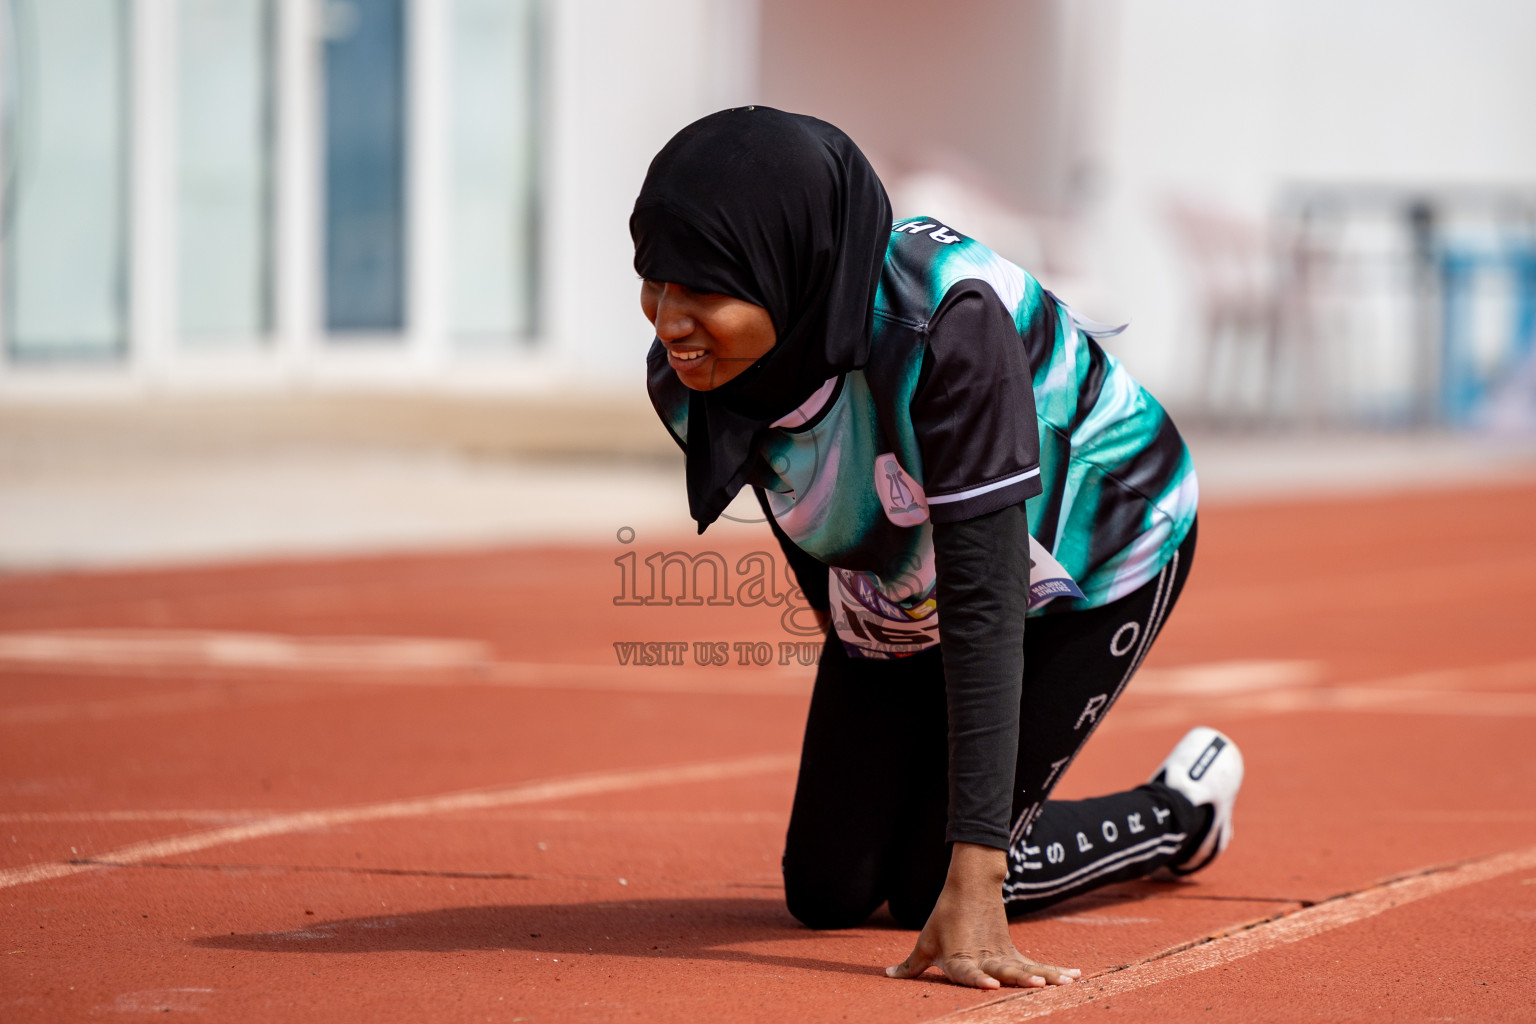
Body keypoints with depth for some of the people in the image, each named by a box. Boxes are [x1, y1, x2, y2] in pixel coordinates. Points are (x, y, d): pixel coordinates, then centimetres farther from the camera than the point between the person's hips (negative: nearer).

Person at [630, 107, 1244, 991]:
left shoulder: (947, 320, -43)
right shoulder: (691, 379, -25)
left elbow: (985, 602, -42)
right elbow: (813, 546, -3)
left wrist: (971, 882, -45)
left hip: (1091, 563, -5)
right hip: (896, 595, 5)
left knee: (931, 891, -5)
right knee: (829, 892, 2)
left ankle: (1183, 810, 19)